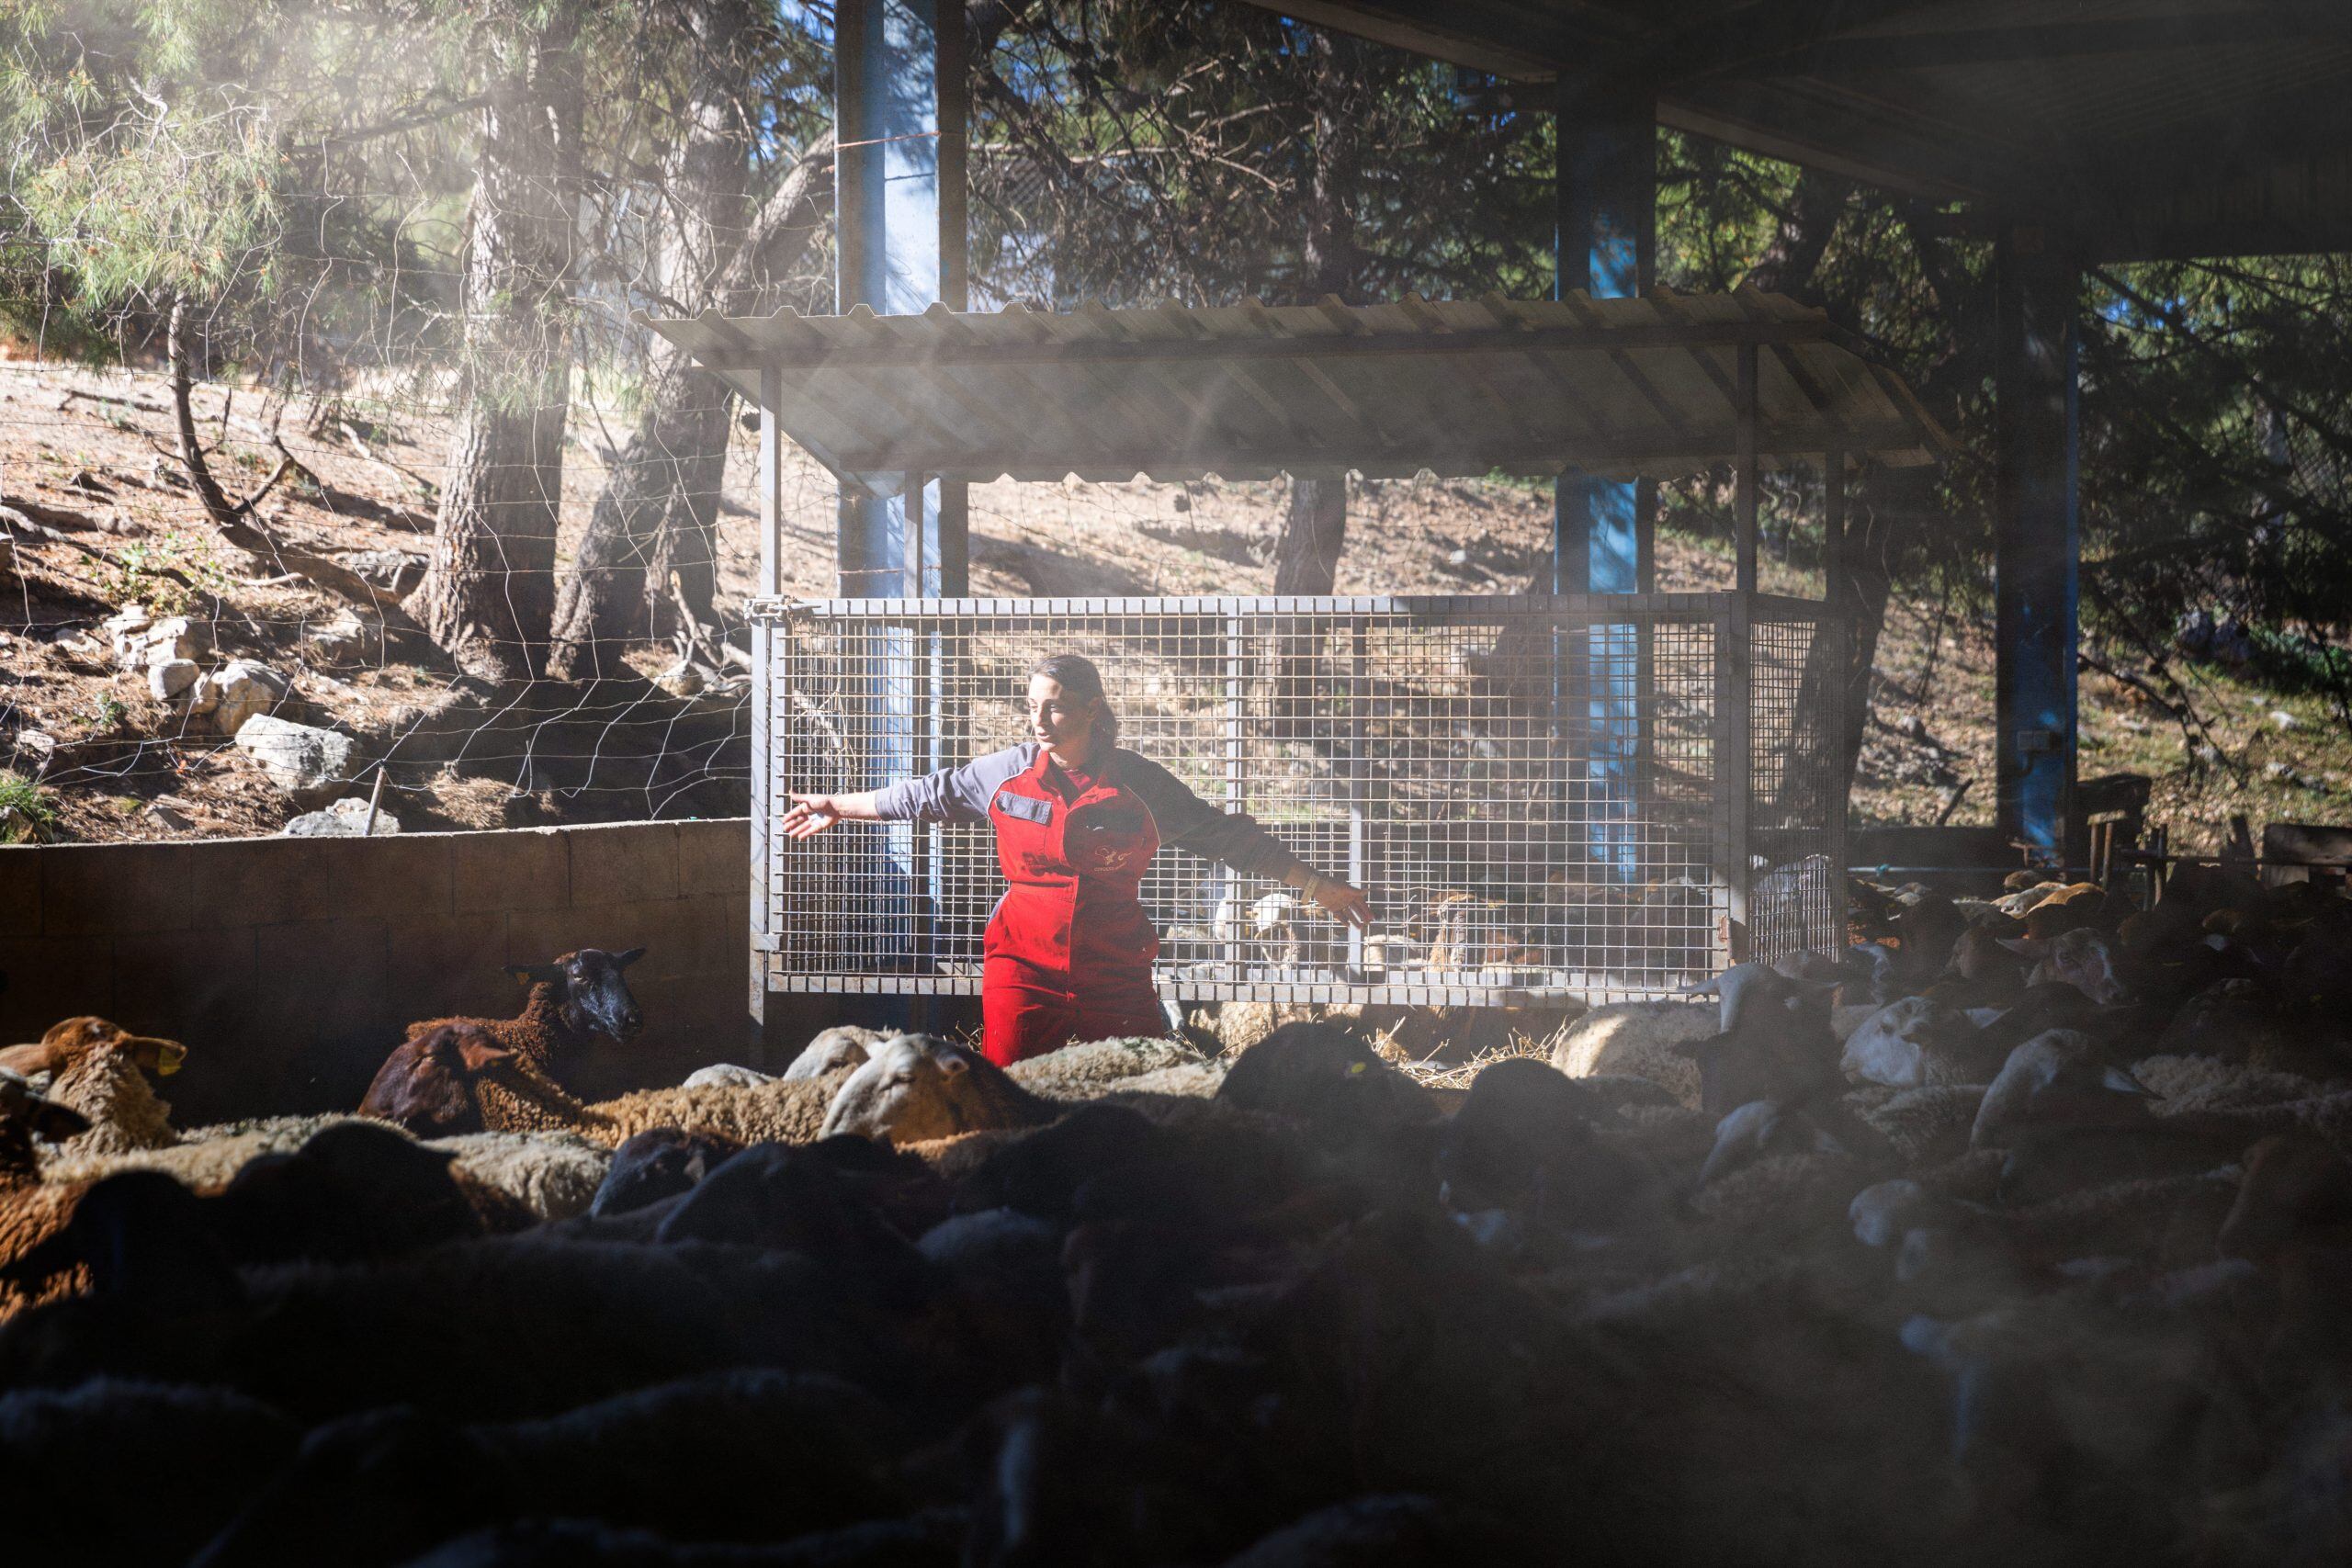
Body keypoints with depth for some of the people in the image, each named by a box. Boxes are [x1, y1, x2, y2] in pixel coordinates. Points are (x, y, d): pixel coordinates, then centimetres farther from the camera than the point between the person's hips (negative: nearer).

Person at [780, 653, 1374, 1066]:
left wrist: (1316, 885, 5)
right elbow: (933, 795, 17)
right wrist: (839, 808, 25)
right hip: (1023, 966, 1)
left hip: (1116, 973, -1)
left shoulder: (1138, 783, -1)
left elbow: (1223, 835, 5)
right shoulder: (1008, 772, 3)